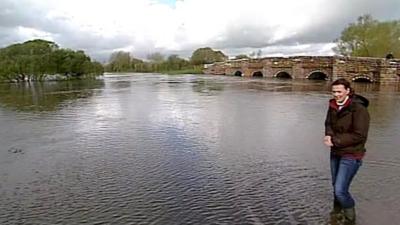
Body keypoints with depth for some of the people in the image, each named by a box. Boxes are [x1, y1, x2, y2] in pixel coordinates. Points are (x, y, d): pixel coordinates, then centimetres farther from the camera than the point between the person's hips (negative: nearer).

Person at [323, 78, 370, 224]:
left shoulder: (358, 109, -20)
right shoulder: (333, 106, 1)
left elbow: (359, 135, -23)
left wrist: (335, 141, -21)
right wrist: (329, 135, -10)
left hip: (351, 155, -7)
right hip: (335, 153, 7)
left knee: (340, 191, -9)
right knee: (336, 186, 21)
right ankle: (336, 213, 44)